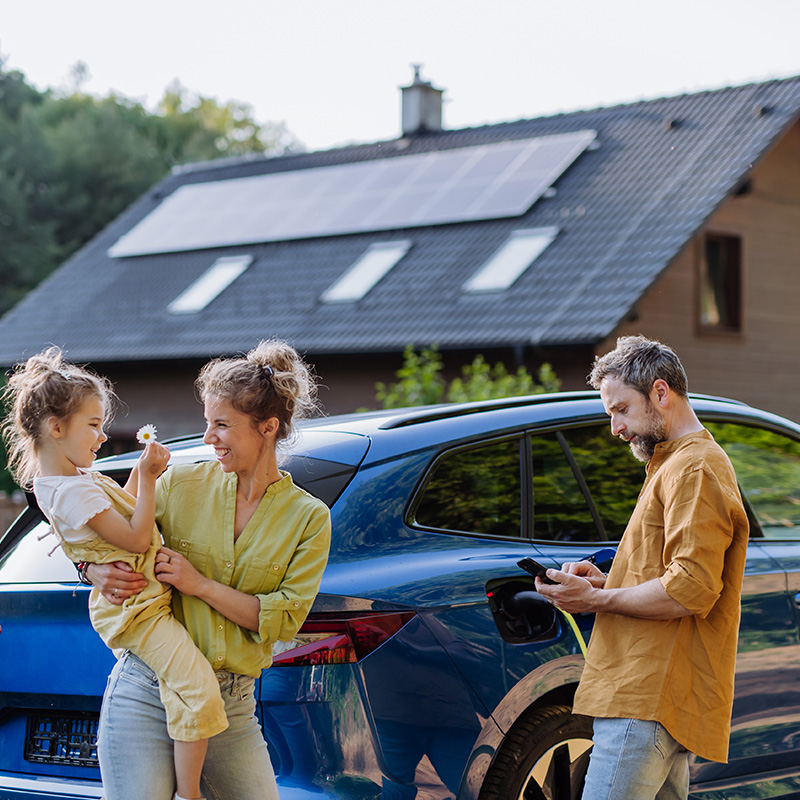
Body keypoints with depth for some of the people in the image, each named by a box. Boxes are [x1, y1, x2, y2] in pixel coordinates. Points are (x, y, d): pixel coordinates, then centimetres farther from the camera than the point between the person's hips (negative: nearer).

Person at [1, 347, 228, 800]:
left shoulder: (71, 477, 10)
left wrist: (141, 473, 10)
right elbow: (136, 538, -21)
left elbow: (120, 510, 25)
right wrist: (146, 478, -18)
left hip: (136, 599, 11)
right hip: (138, 609, -11)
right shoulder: (74, 492, -22)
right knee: (199, 691, -22)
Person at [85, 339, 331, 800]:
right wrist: (98, 572, -11)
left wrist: (200, 585, -11)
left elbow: (285, 619, -4)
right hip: (145, 692, 0)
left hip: (231, 707, 1)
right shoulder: (181, 484, 3)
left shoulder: (309, 518, 2)